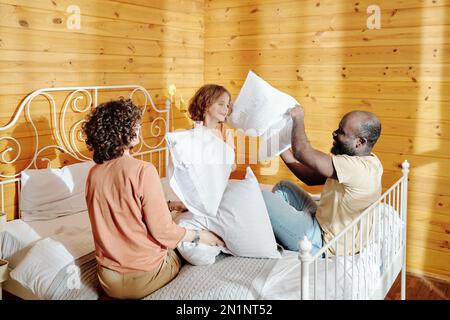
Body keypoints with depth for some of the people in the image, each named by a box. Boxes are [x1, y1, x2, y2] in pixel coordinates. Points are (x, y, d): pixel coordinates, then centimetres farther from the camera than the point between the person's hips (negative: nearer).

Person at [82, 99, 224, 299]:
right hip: (144, 279, -5)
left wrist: (167, 205, 20)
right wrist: (200, 236, -1)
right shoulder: (143, 171, -21)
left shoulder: (93, 174, 0)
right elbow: (162, 231, -18)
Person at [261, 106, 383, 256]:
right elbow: (311, 177, 6)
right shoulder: (367, 161, 3)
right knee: (283, 187, 13)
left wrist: (298, 118, -14)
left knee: (264, 197, -11)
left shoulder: (357, 168, -30)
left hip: (322, 241, -10)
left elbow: (302, 152, -32)